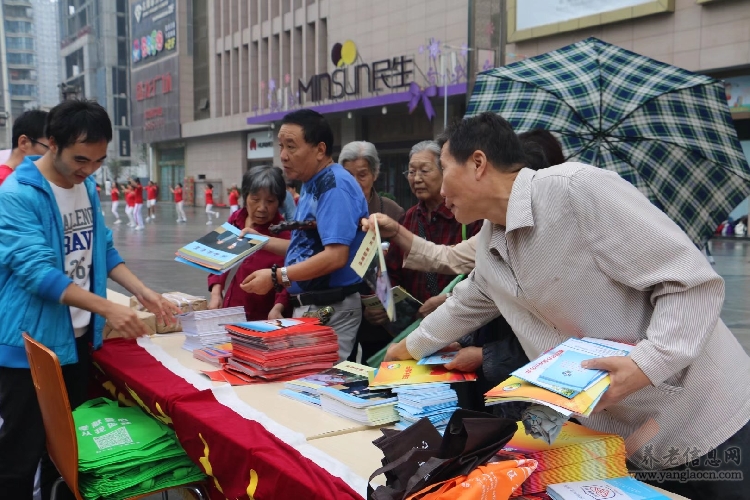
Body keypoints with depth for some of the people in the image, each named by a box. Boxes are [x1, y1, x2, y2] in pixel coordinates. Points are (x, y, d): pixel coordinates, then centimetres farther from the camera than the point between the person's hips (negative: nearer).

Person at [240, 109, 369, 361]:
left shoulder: (334, 186, -18)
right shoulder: (312, 186, 13)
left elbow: (335, 256, -26)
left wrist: (277, 276, -23)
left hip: (330, 310, -10)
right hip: (308, 305, 10)